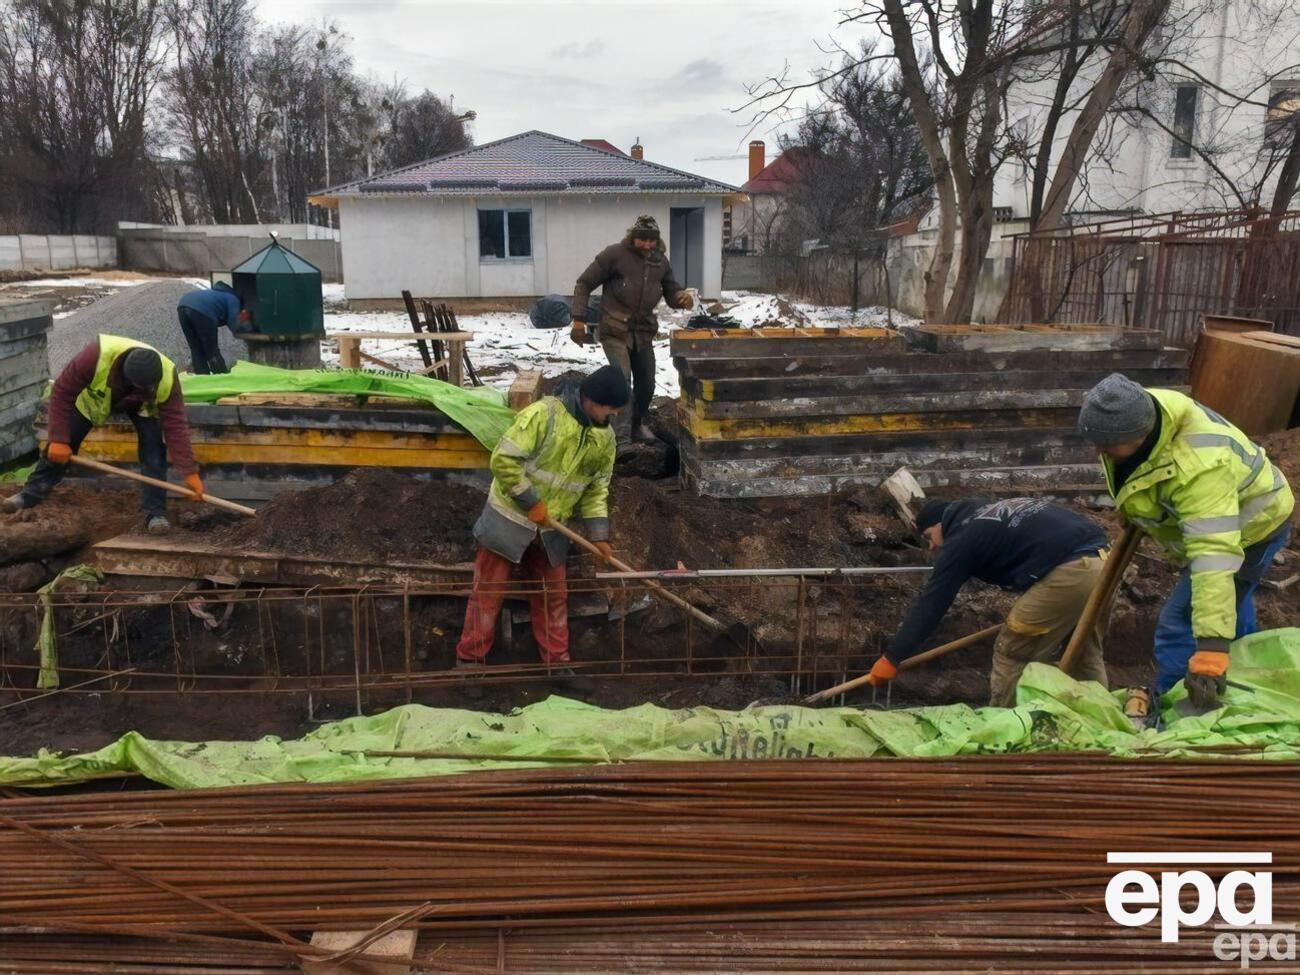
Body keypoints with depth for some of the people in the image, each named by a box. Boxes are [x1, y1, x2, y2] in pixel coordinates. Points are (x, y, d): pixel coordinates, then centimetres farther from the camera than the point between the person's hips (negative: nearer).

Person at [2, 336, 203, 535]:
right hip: (94, 397, 1)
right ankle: (31, 495, 22)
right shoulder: (97, 355, -44)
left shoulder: (167, 377, -41)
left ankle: (155, 512, -12)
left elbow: (176, 426, -37)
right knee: (59, 449, 2)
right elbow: (62, 391, -32)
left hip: (141, 406, -1)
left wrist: (190, 472, -40)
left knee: (153, 449, -21)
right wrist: (58, 439, -31)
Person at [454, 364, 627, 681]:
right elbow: (504, 459, -24)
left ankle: (557, 663, 24)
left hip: (551, 530, 6)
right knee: (489, 592, 3)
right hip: (510, 519, -6)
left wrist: (599, 534, -1)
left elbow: (597, 488, 8)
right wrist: (531, 502, -21)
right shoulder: (544, 414, -22)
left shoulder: (604, 438, 0)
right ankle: (468, 661, 15)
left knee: (554, 595, 12)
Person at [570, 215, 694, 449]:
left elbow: (671, 291, 10)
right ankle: (622, 440, -12)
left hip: (644, 331, 6)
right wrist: (579, 319, -14)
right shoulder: (614, 254, -12)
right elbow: (584, 284, -7)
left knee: (646, 383, 13)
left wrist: (682, 296, -16)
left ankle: (637, 424, 37)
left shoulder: (660, 261, 4)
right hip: (615, 330, -6)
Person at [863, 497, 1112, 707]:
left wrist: (891, 658, 6)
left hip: (1070, 571, -9)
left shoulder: (961, 538, 4)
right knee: (1086, 654, 23)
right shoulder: (991, 515, 28)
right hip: (1102, 561, 9)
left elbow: (931, 603, 2)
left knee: (1012, 655, 4)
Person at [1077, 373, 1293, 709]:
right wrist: (1133, 512, 19)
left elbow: (1215, 555, -50)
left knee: (1180, 624, -11)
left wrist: (1211, 647, -53)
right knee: (1232, 606, 28)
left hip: (1250, 528, -9)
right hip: (1209, 516, 9)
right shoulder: (1136, 414, -21)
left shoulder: (1197, 469, -45)